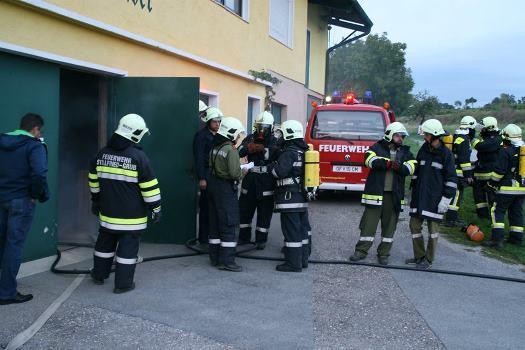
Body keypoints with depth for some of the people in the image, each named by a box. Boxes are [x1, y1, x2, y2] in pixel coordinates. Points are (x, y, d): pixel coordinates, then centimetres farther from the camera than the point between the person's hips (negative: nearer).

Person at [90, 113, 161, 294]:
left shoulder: (102, 154, 4)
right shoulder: (138, 156, -15)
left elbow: (94, 180, 14)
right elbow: (150, 186, -13)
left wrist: (95, 200, 26)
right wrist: (155, 208, -5)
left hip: (108, 212, 6)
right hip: (132, 215, -6)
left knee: (105, 243, 21)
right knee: (128, 248, 3)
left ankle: (99, 274, 35)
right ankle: (123, 284, 8)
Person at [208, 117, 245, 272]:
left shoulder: (215, 147, 8)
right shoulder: (231, 150, -17)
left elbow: (212, 166, 12)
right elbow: (235, 173, -24)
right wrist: (243, 172, -2)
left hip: (213, 184, 9)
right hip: (226, 188, -9)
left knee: (215, 223, 14)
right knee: (230, 225, -3)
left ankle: (215, 257, 21)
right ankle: (226, 261, -2)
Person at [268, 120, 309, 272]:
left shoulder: (289, 153, -14)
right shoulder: (304, 151, 14)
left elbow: (280, 172, -22)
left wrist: (271, 166, -2)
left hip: (290, 198, -9)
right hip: (303, 198, 9)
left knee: (291, 230, -5)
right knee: (302, 229, 13)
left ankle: (293, 264, -2)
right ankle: (303, 260, 21)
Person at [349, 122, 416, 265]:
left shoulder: (405, 152, 14)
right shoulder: (377, 147, 4)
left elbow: (411, 167, -2)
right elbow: (370, 159, -16)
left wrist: (399, 166, -22)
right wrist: (388, 163, -23)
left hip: (394, 194, 3)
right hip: (375, 192, -3)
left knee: (389, 224, 8)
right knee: (369, 222, 0)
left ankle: (384, 253, 19)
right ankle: (361, 250, 10)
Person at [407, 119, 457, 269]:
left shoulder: (446, 154, -8)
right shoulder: (423, 150, 9)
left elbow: (451, 179, -8)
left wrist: (446, 199, -13)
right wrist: (413, 191, 16)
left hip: (435, 199, -6)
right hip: (419, 197, 6)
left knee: (433, 229, 2)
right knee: (414, 225, 8)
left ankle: (428, 260, 13)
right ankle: (419, 256, 21)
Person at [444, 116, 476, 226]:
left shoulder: (456, 137, 16)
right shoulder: (464, 140, -15)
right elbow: (464, 159, -19)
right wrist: (468, 175, -15)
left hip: (452, 171, 10)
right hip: (458, 173, -10)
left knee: (456, 195, 17)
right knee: (456, 195, -5)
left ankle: (453, 217, 25)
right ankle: (450, 219, -2)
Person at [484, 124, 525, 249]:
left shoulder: (506, 151, -14)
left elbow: (499, 171, -15)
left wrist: (493, 182, -2)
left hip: (507, 188, -7)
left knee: (498, 211, -3)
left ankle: (497, 239, -11)